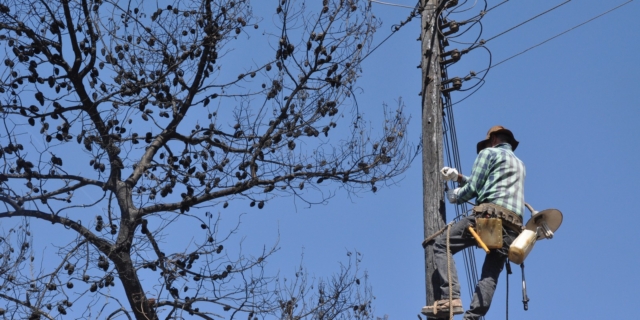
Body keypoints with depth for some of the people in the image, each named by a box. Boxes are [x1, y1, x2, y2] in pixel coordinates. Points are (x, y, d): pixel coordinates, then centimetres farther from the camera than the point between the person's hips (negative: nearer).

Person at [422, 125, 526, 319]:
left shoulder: (489, 153, 11)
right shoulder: (519, 164, 34)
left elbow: (473, 189, 3)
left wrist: (453, 196, 22)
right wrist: (459, 177, 34)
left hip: (489, 214, -7)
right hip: (513, 227, 7)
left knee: (442, 245, -1)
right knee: (490, 275, 1)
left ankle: (451, 298, -18)